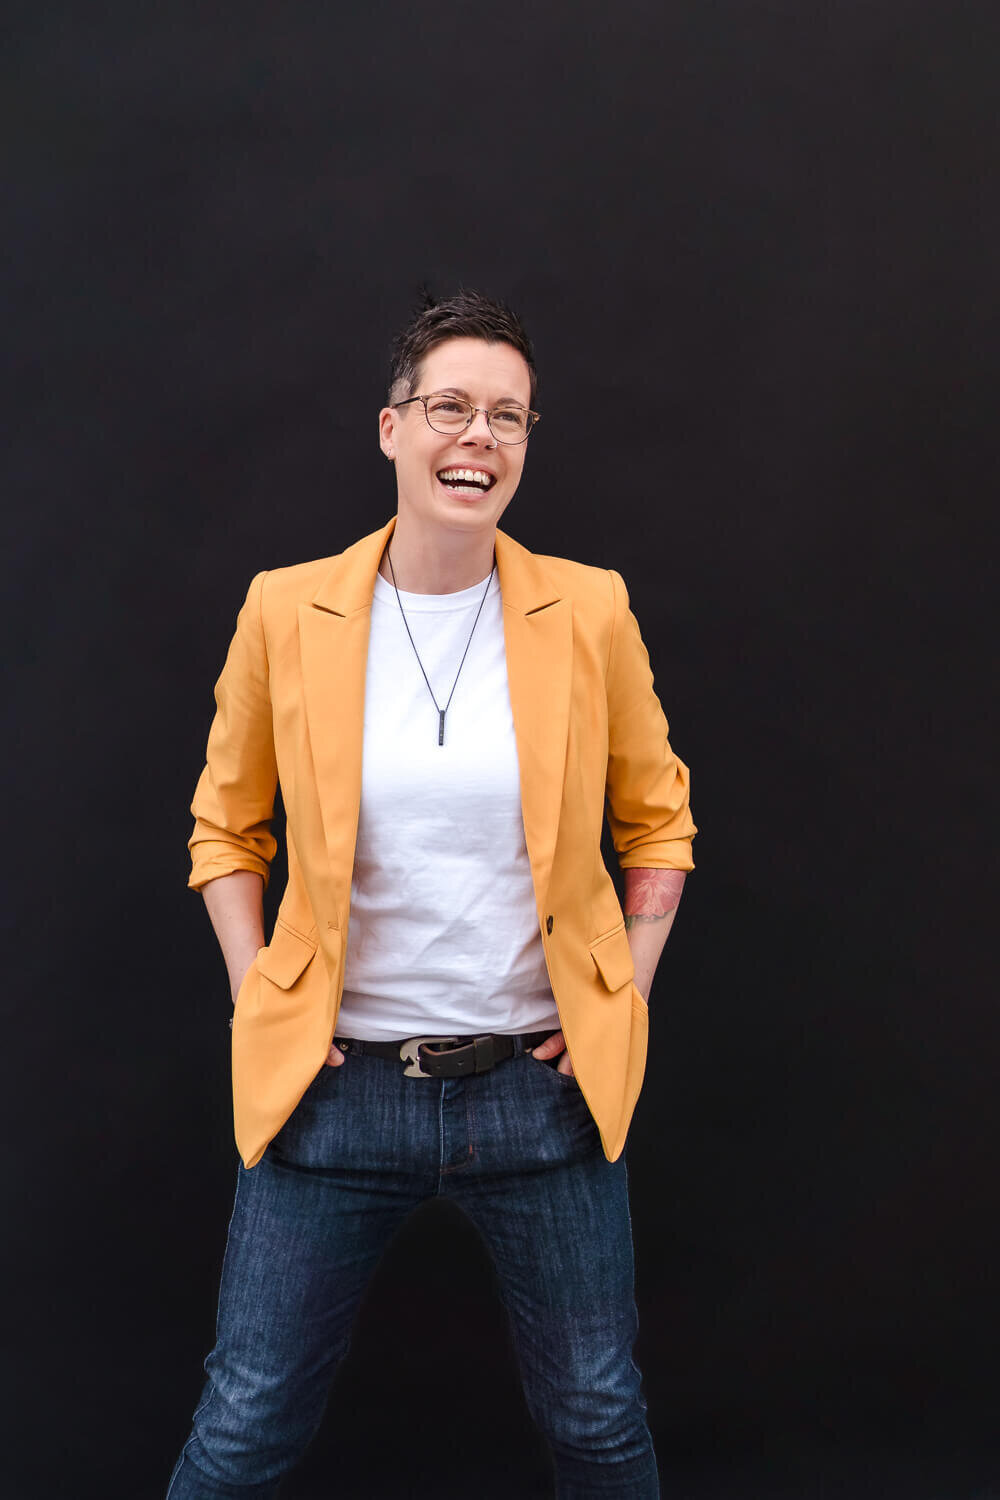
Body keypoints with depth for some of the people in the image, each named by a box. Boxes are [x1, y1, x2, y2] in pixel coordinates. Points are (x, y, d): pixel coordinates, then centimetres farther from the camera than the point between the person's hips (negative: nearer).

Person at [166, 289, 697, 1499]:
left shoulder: (590, 610, -5)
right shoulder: (286, 610, -5)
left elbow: (656, 818, 9)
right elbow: (224, 825, 8)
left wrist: (627, 987, 1)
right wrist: (253, 990, -1)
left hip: (541, 1082, 1)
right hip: (336, 1082, 0)